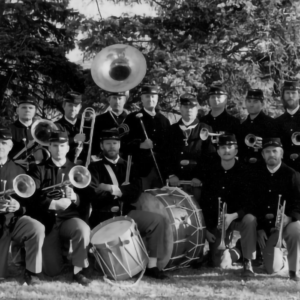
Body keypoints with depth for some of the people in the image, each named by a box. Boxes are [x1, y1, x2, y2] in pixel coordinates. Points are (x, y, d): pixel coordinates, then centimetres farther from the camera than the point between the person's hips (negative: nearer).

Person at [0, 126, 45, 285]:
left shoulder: (18, 171, 5)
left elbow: (29, 203, 5)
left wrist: (18, 207, -20)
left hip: (14, 219, 2)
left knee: (37, 228, -32)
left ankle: (32, 271, -14)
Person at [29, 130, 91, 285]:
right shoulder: (39, 170, 6)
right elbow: (31, 196, -8)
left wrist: (75, 197, -18)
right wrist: (54, 204, -19)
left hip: (69, 218, 1)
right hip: (47, 221, -1)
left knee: (83, 229, -36)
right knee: (52, 270, -8)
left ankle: (78, 270, -17)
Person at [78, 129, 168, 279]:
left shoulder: (128, 166, 18)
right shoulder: (95, 168, 9)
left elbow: (135, 192, 0)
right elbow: (94, 196, -8)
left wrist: (111, 188, -12)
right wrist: (121, 190, -14)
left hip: (127, 212, 4)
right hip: (103, 217, -4)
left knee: (157, 219, -18)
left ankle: (152, 266, -13)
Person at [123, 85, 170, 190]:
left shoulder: (164, 120, 15)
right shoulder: (132, 118, 3)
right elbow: (125, 143, -2)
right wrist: (140, 145, -19)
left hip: (161, 170, 4)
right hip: (141, 169, -4)